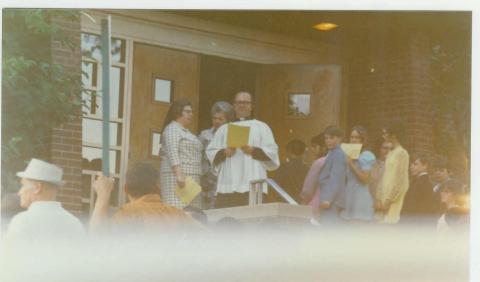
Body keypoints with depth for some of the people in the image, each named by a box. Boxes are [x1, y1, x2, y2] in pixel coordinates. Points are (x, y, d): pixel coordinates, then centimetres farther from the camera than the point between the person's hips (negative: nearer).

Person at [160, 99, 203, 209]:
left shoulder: (186, 132, 25)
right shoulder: (172, 129, -3)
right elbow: (172, 153, -16)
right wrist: (179, 175, -27)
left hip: (190, 178, 9)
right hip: (176, 175, -9)